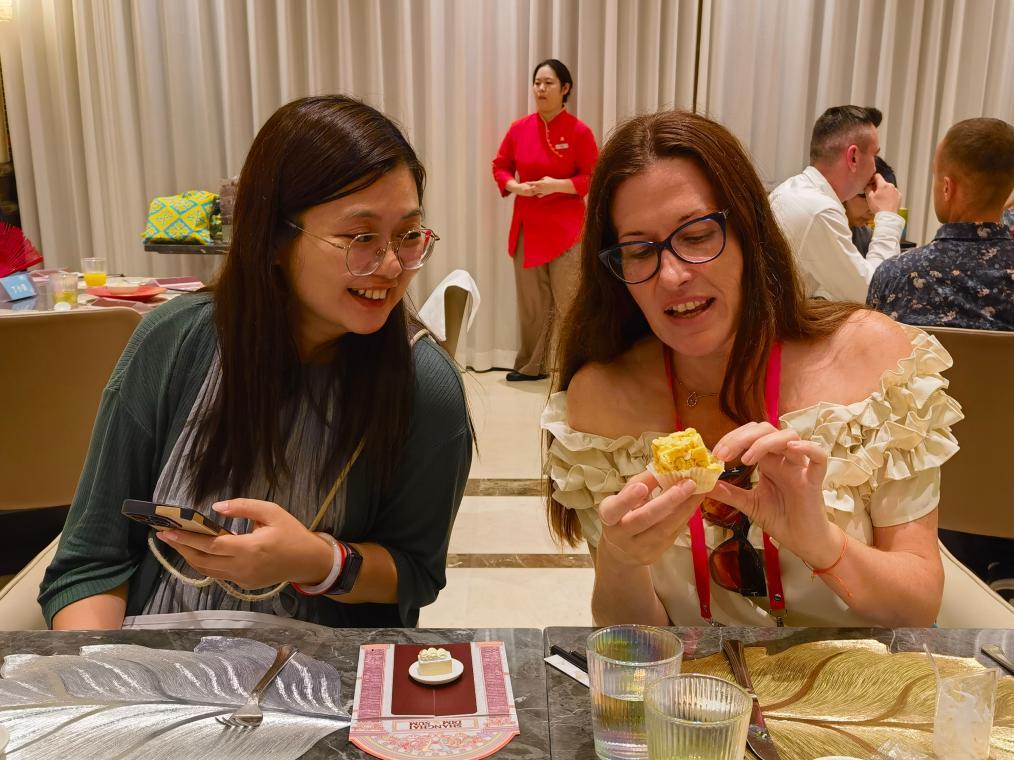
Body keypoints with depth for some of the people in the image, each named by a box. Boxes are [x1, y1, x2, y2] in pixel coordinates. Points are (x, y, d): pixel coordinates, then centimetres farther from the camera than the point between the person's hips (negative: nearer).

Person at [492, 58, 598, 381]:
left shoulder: (579, 131, -8)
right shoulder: (519, 128, 3)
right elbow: (500, 167, 12)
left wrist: (558, 185, -20)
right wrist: (513, 185, -8)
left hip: (566, 229, -4)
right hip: (527, 227, 4)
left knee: (569, 303, -3)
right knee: (530, 302, 12)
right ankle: (531, 366, 26)